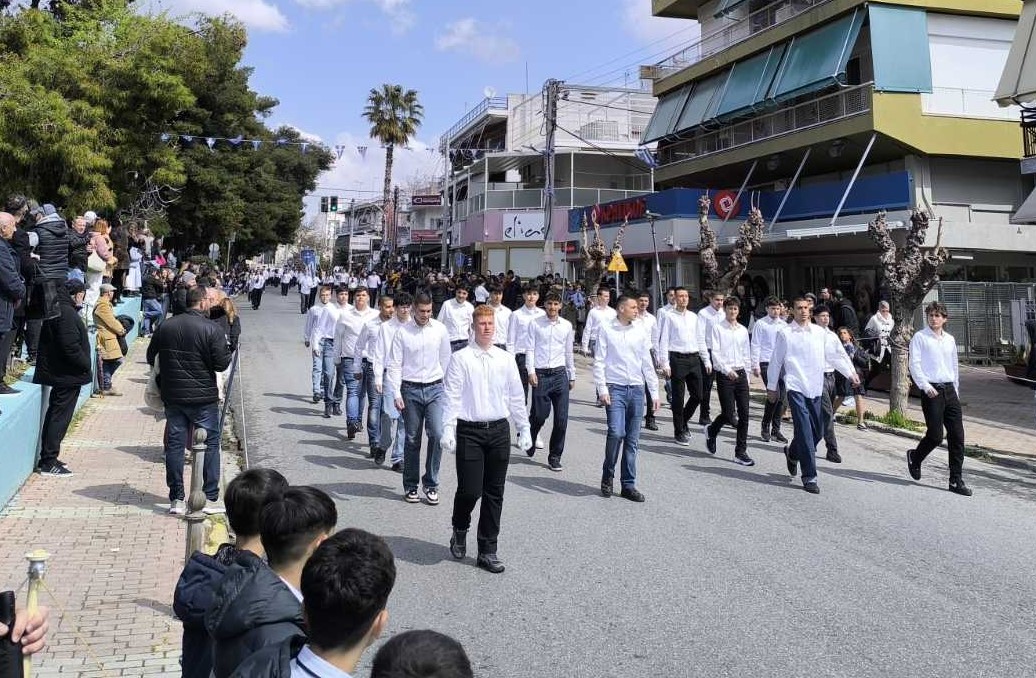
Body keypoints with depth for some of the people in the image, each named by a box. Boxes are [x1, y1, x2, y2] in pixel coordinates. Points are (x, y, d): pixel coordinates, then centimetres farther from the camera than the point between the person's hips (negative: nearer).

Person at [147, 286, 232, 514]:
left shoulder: (165, 326, 4)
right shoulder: (212, 329, -13)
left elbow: (151, 357, 11)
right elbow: (221, 364, -15)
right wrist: (227, 349, 5)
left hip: (172, 396, 4)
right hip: (203, 398, -4)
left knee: (174, 445, 10)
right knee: (210, 445, 6)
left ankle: (176, 499, 13)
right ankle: (210, 498, 7)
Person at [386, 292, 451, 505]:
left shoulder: (440, 329, 3)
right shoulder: (403, 332, -3)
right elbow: (394, 365, -3)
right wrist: (397, 394, -9)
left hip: (434, 388, 1)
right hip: (410, 389, -1)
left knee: (437, 434, -10)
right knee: (412, 439, 6)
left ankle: (431, 483, 5)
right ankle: (410, 485, 19)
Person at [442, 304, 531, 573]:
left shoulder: (505, 359, 8)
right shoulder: (461, 359, -2)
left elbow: (516, 397, 13)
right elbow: (452, 397, -5)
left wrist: (524, 429, 12)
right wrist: (448, 431, -12)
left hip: (499, 430, 4)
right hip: (469, 430, -3)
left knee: (494, 493, 7)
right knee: (470, 490, -7)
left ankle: (488, 551, 18)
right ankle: (460, 531, 26)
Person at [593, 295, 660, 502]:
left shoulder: (640, 332, 11)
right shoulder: (606, 330, 1)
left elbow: (647, 364, 13)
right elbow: (599, 361, -1)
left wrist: (655, 392, 10)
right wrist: (602, 389, -10)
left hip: (636, 389, 4)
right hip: (615, 388, -4)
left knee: (632, 440, 5)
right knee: (616, 432, -17)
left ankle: (628, 485, 14)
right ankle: (607, 477, 5)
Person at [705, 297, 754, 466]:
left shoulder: (743, 330, 12)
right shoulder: (717, 328, -2)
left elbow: (747, 355, 17)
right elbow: (715, 353, -9)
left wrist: (747, 374, 12)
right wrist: (727, 370, -19)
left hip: (741, 374, 4)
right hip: (724, 374, -4)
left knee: (744, 413, 0)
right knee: (728, 414, -6)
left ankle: (741, 452, 8)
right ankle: (711, 431, 27)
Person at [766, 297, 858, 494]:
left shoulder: (820, 333, 9)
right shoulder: (785, 334, 0)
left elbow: (836, 354, 11)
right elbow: (776, 361, 6)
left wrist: (850, 373, 1)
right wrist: (771, 387, 9)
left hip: (815, 388, 4)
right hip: (796, 387, -4)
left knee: (817, 431, 10)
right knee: (805, 431, -9)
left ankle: (792, 453, 39)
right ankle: (809, 477, -4)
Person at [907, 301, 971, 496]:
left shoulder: (950, 339, 16)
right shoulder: (920, 337, 0)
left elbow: (954, 367, 23)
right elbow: (914, 365, -8)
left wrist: (956, 391, 20)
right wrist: (925, 386, -18)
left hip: (949, 390, 5)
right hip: (931, 390, -5)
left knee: (957, 436, 0)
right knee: (935, 435, -8)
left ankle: (956, 480, 5)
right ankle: (914, 457, 23)